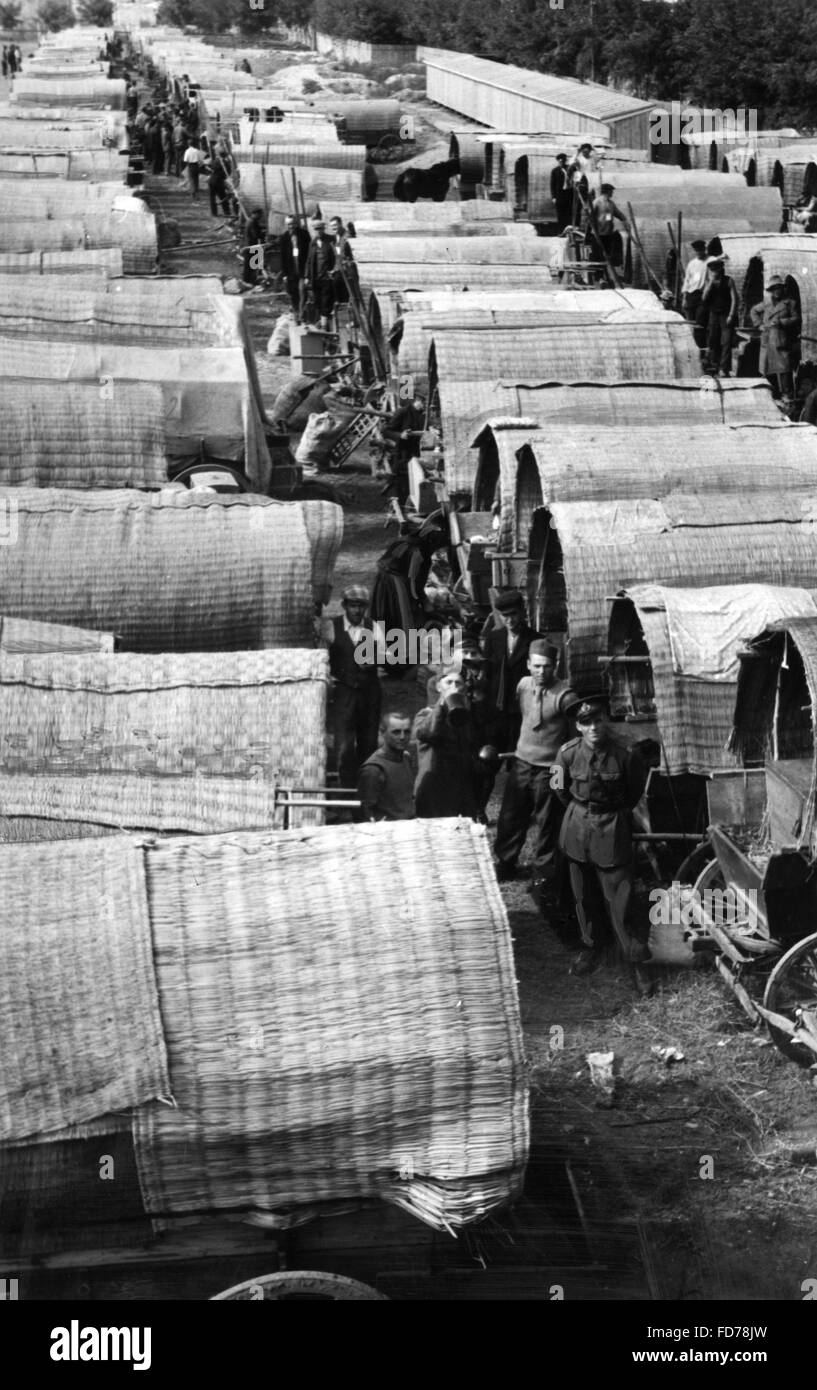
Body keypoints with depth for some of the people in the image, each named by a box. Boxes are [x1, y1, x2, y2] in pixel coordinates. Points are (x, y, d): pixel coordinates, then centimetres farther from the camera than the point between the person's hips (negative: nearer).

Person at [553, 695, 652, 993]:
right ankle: (591, 946, 34)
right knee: (584, 895, 15)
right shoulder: (568, 753, -12)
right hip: (577, 828, 3)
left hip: (613, 831, -3)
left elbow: (636, 790, 2)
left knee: (619, 898, -3)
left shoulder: (625, 755, -18)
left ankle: (635, 960, 8)